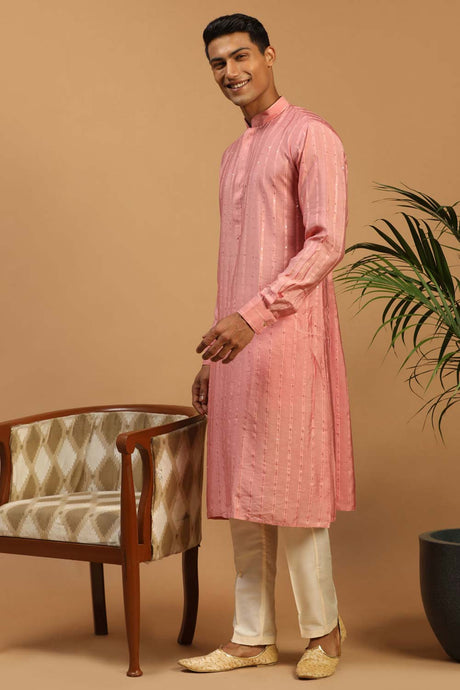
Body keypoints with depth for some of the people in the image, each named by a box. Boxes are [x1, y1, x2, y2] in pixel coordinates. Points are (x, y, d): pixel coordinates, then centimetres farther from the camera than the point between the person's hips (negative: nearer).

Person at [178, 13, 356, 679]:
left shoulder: (309, 137, -5)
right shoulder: (234, 154, 20)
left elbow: (327, 242, -16)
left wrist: (253, 315, -23)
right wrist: (212, 356, 18)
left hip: (286, 338, -8)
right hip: (237, 342, 8)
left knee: (290, 490, -3)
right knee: (242, 495, 8)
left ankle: (323, 629, 13)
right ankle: (252, 637, 16)